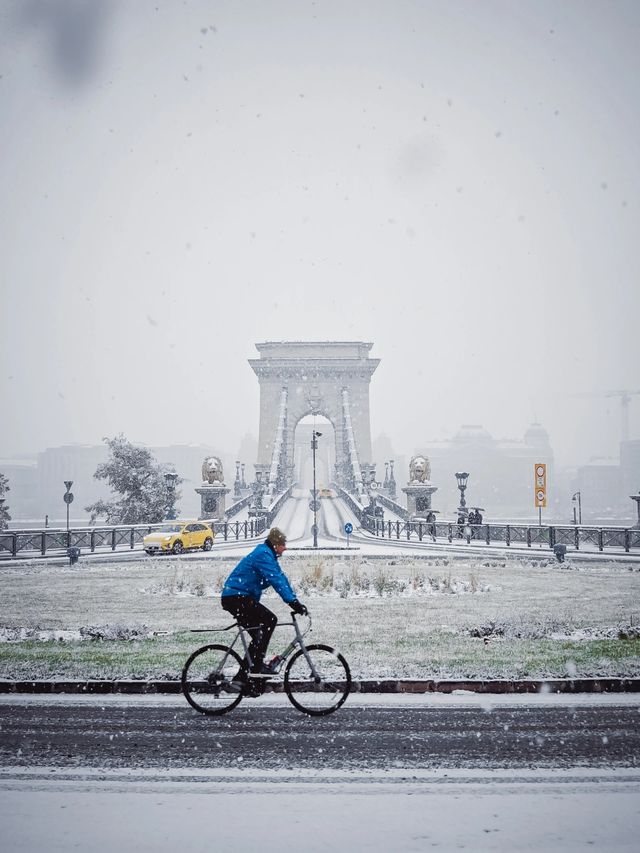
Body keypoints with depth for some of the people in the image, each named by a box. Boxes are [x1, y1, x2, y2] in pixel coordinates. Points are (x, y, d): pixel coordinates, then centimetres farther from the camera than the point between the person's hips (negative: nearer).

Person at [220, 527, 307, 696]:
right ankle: (257, 664, -18)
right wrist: (293, 602, -30)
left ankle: (242, 678, 11)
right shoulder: (263, 555, -17)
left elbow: (281, 578, 14)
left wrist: (296, 602, 6)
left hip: (236, 598, 11)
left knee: (260, 636, 10)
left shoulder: (268, 556, 15)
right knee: (270, 620, -20)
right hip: (236, 598, -11)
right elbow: (277, 581, -27)